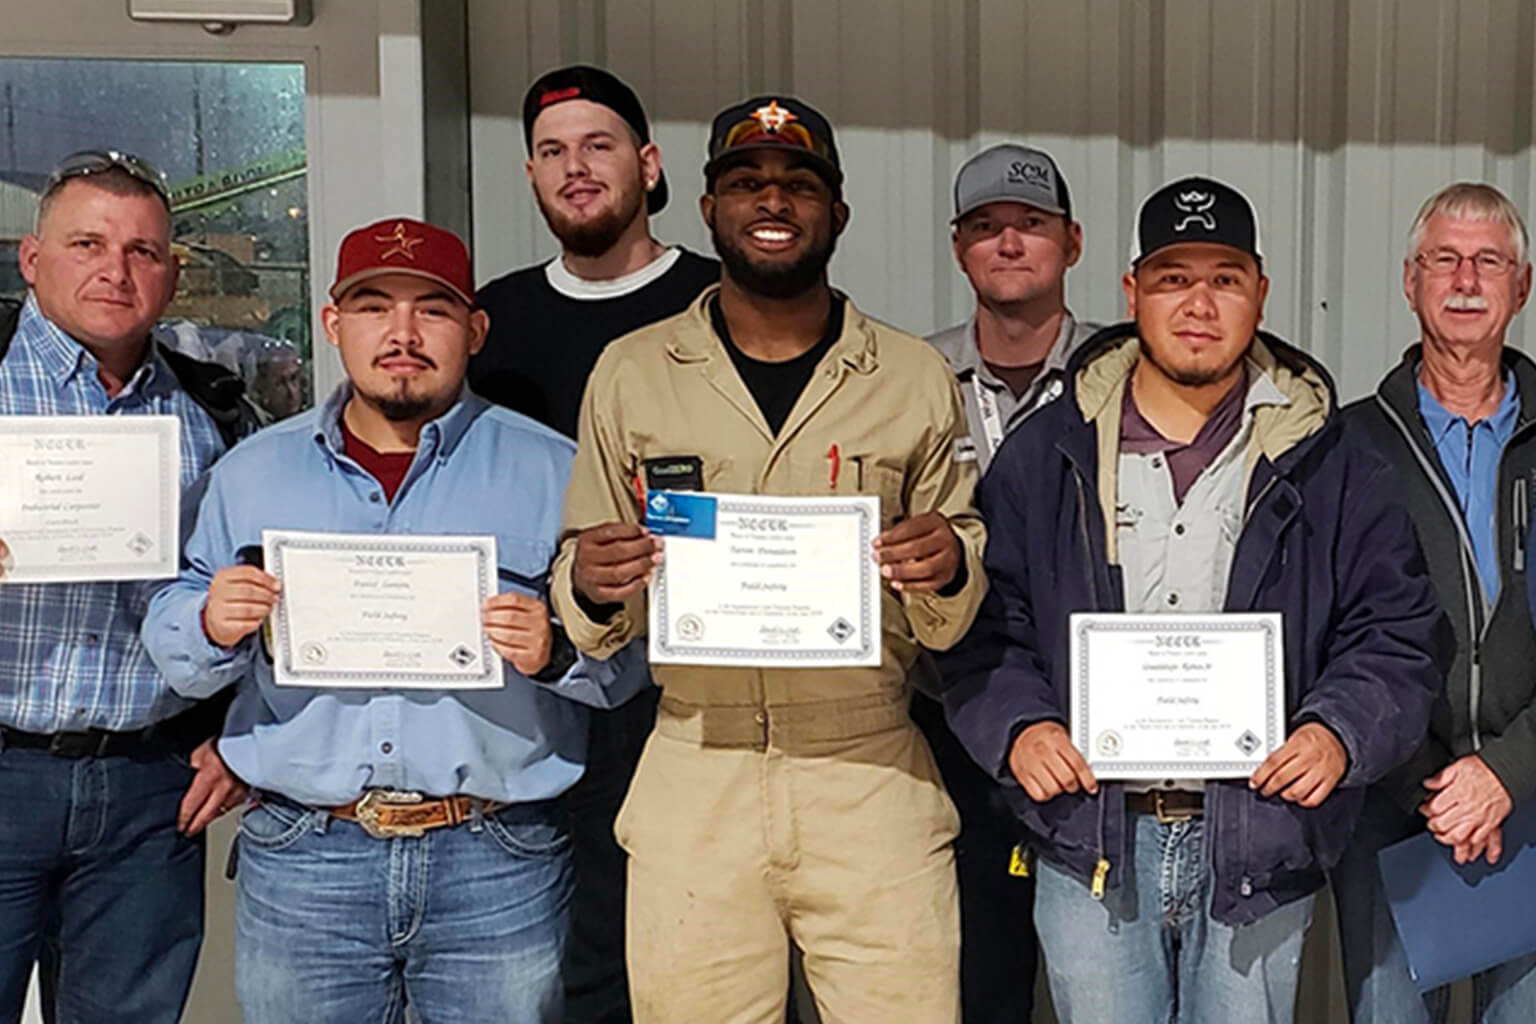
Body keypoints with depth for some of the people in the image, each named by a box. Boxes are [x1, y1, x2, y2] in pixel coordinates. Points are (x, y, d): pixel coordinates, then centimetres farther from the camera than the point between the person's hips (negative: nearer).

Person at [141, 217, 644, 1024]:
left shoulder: (552, 471, 2)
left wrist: (555, 652, -21)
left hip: (499, 866, -1)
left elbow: (633, 655, -1)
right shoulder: (252, 471, 11)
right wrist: (211, 628, -11)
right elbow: (172, 648, 11)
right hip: (300, 859, 2)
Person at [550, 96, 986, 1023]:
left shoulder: (917, 379, 6)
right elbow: (592, 618, 11)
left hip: (874, 776, 0)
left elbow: (951, 625, 9)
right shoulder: (630, 374, 6)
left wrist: (949, 570, -13)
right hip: (693, 774, 1)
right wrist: (591, 589, -12)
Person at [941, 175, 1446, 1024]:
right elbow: (983, 623, 4)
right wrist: (1016, 725, -13)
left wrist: (1340, 732, -14)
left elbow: (1396, 629, 4)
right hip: (1091, 842, 0)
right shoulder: (1044, 455, 4)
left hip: (1258, 848, 0)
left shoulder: (1330, 467, 4)